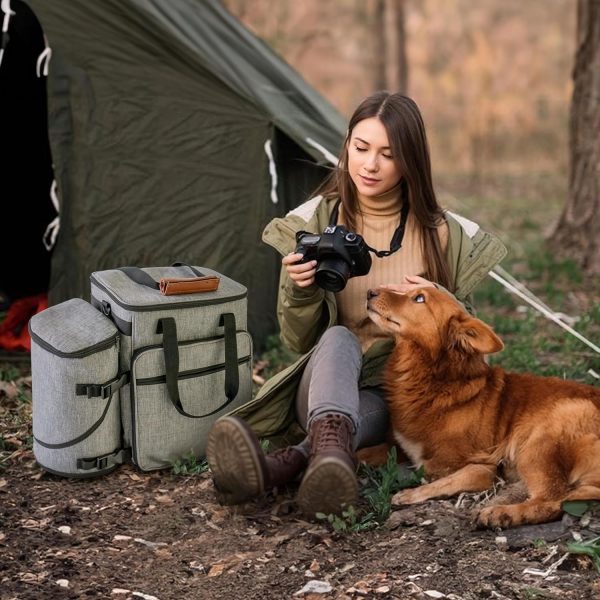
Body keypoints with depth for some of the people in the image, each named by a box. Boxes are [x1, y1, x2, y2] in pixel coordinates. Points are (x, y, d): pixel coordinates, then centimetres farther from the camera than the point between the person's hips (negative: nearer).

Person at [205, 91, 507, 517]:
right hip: (326, 383, 0)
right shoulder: (312, 223, 0)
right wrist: (300, 291, -19)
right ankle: (332, 446, -63)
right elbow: (299, 341, 3)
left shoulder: (441, 233, 0)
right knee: (338, 339, -36)